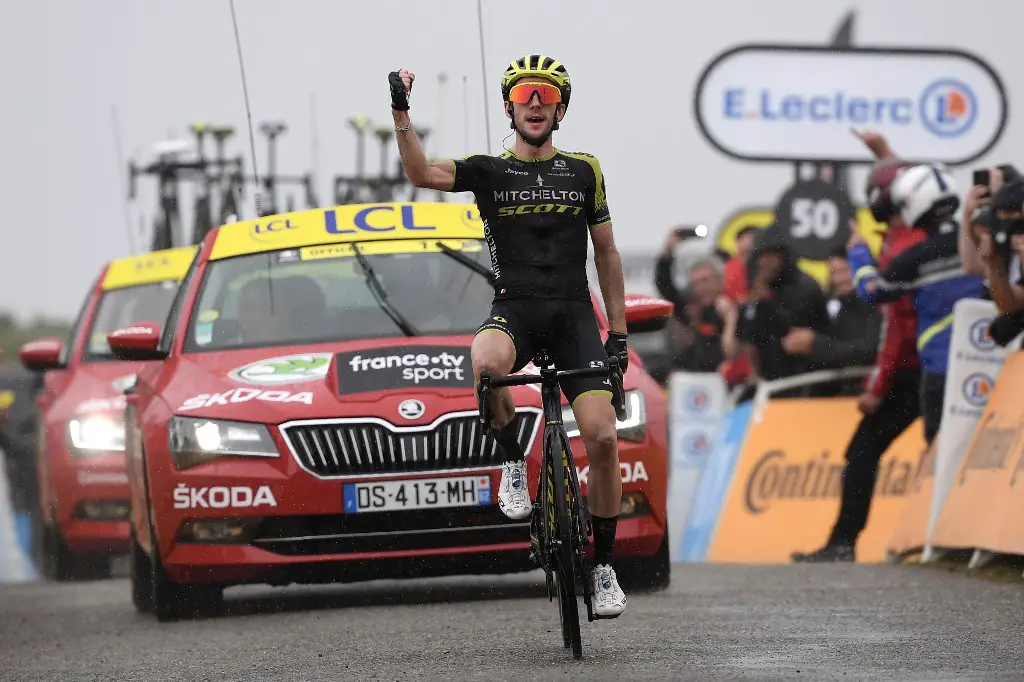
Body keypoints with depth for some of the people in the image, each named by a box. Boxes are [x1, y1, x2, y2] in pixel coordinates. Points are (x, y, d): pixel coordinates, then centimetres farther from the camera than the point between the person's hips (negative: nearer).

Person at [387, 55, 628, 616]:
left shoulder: (583, 171, 12)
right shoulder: (488, 171, 7)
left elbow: (606, 254, 16)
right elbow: (422, 174, -11)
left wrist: (618, 333, 11)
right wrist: (400, 114, -23)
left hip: (573, 313, 2)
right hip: (514, 310, -1)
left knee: (602, 438, -12)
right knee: (485, 361, -39)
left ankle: (603, 565, 4)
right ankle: (514, 464, -13)